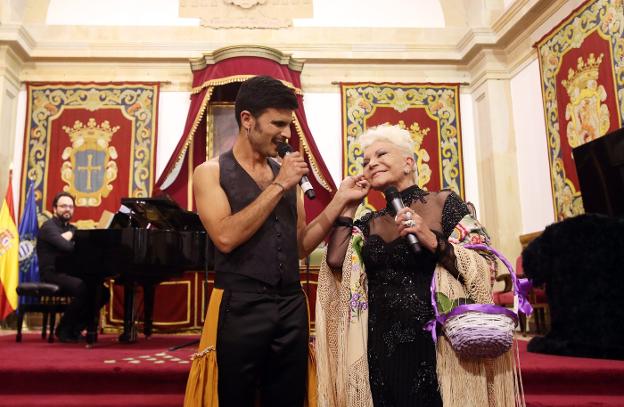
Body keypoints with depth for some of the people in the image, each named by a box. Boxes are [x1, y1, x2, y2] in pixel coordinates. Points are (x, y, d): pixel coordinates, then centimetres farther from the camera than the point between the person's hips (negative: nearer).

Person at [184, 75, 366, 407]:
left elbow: (300, 245, 9)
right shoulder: (211, 172, -2)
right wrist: (279, 186, -14)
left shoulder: (286, 174, 11)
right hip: (240, 309, -4)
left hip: (292, 308, 5)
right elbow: (226, 237, -18)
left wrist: (340, 200, -1)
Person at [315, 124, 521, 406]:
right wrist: (348, 207, 3)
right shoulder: (368, 223, 10)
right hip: (381, 348, 4)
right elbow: (335, 261, -5)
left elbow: (484, 268, -7)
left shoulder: (444, 203, -2)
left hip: (434, 346, -3)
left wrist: (434, 242, -20)